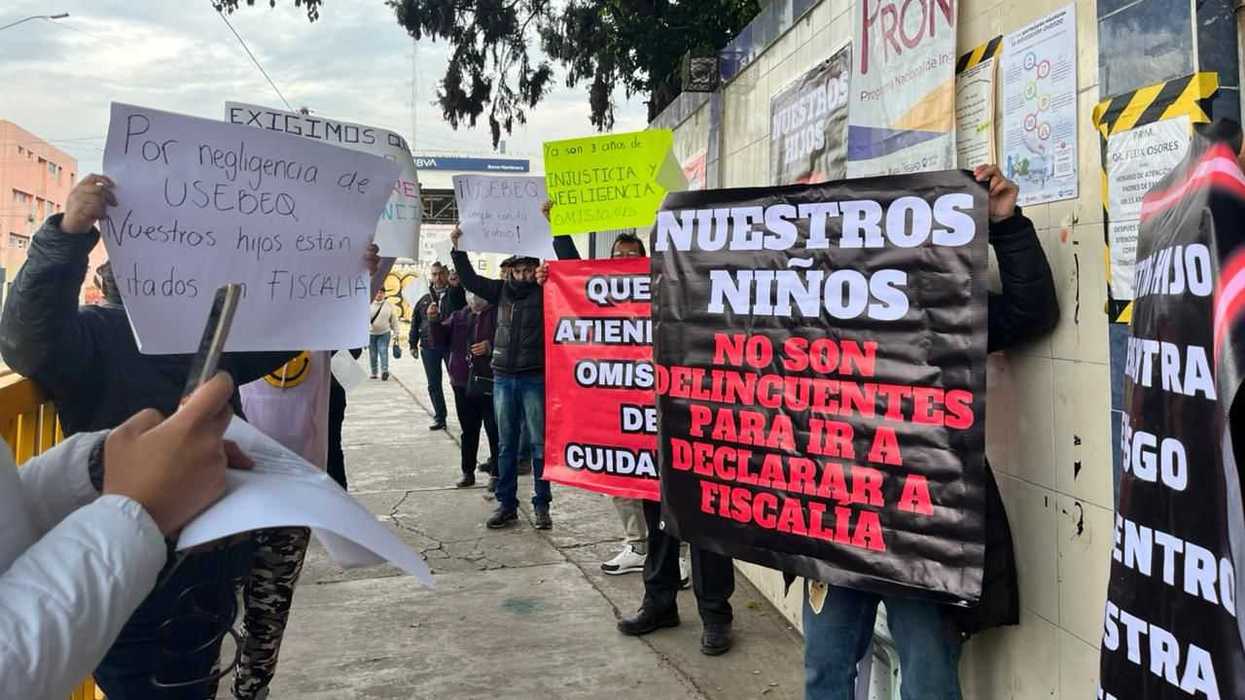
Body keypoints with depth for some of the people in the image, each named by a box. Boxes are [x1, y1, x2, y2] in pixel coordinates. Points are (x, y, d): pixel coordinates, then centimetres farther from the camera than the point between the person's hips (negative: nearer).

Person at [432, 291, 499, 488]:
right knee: (468, 430, 14)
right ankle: (468, 472, 23)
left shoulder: (497, 314, -4)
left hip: (488, 383, -6)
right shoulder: (459, 316, 15)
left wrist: (490, 346, -25)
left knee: (494, 430, -1)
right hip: (463, 383, 6)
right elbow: (442, 338, 13)